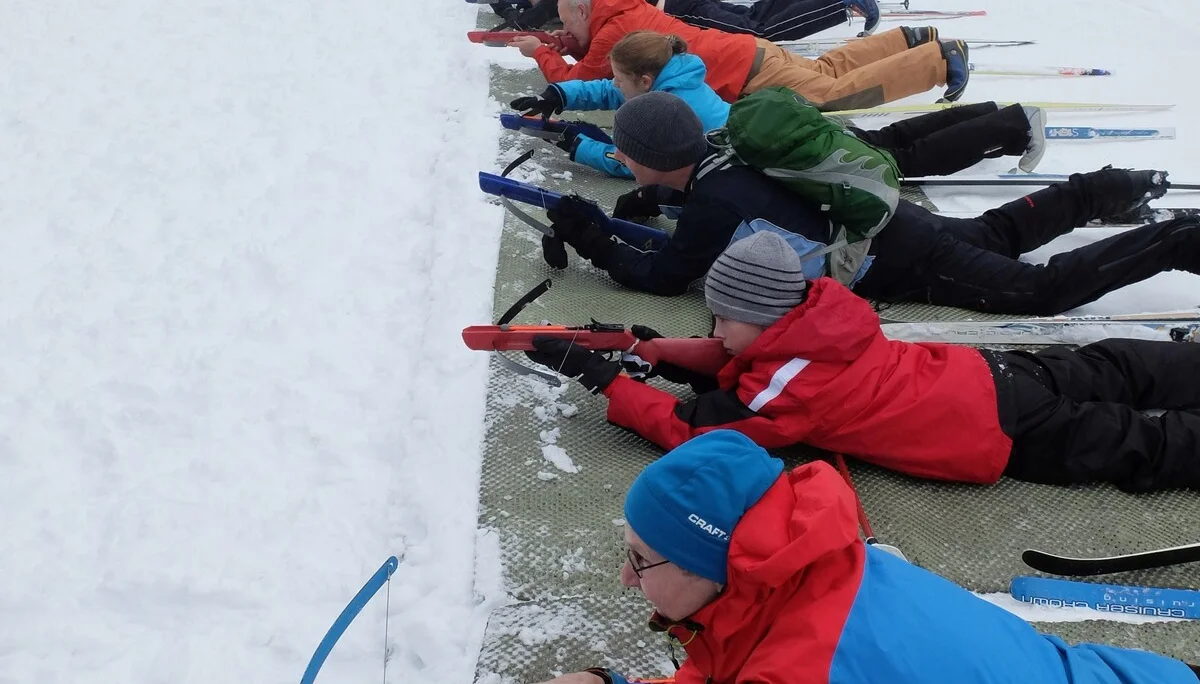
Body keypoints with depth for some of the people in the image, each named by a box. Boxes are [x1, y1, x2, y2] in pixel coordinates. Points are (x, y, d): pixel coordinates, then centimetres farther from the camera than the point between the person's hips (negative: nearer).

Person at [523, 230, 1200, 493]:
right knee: (1103, 372, 22)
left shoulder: (794, 386, -26)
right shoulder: (811, 315, -3)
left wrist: (603, 376, -22)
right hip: (983, 374, 7)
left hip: (1002, 432, -7)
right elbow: (739, 372, 11)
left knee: (1142, 449, 2)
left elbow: (693, 426, -24)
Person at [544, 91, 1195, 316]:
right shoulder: (715, 156, 1)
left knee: (1044, 288, -4)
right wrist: (650, 202, 8)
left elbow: (663, 276, -20)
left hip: (896, 261, -8)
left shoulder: (715, 202, -25)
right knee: (1000, 232, 27)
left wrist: (591, 243, -14)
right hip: (888, 221, 8)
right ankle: (1111, 189, 38)